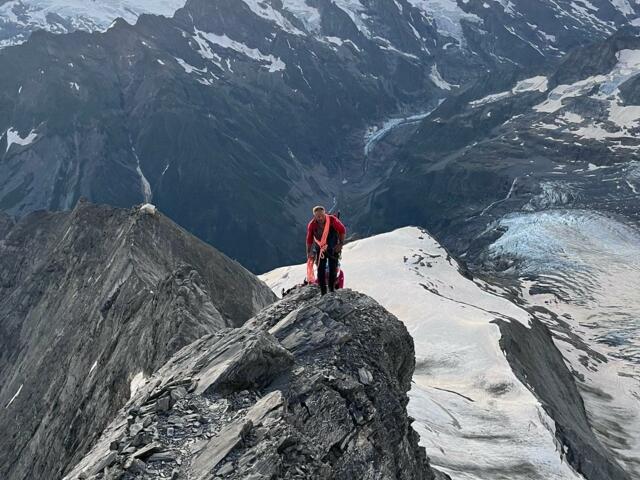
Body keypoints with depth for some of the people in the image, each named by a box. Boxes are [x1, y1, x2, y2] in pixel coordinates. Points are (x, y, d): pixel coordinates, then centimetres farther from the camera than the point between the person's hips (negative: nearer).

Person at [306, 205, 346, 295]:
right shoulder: (311, 225, -18)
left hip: (333, 249, 0)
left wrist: (341, 243, -12)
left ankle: (332, 290, 19)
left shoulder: (332, 220, -23)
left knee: (333, 269, 4)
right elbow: (309, 240, -4)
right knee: (321, 270, -2)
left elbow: (342, 230, -8)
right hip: (320, 249, 1)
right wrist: (309, 253, -4)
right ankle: (323, 293, 7)